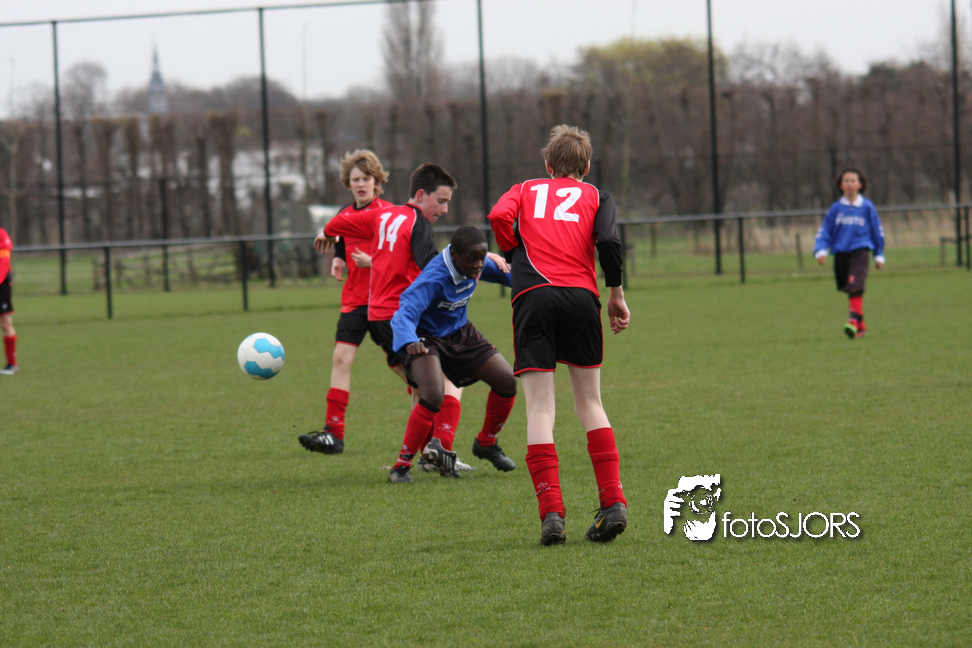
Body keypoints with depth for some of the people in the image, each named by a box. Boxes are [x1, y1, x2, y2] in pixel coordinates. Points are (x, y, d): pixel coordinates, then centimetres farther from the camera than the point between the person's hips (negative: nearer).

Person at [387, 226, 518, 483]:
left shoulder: (476, 264, -13)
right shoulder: (434, 279, -35)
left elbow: (502, 273, 12)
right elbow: (405, 313, -47)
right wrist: (409, 342, -66)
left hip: (460, 333, 7)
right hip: (426, 338, -7)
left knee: (507, 382, 1)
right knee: (434, 397, -30)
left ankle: (486, 443, 27)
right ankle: (402, 465, -17)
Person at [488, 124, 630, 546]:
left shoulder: (525, 190, 22)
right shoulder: (595, 196, 20)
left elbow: (499, 216, 0)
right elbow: (608, 241, 0)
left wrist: (515, 254, 17)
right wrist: (616, 295, 9)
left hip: (533, 296, -1)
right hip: (581, 296, 1)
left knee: (539, 408, -2)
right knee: (590, 404, 12)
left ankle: (551, 511, -14)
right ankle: (613, 502, 2)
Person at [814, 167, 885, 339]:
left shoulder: (867, 207, 5)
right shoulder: (836, 208, 7)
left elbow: (877, 231, 14)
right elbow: (824, 231, 9)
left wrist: (879, 255, 16)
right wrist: (821, 250, -7)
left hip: (860, 251, -3)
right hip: (840, 253, 3)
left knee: (855, 286, -23)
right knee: (849, 290, 8)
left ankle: (854, 319, -33)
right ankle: (861, 326, 19)